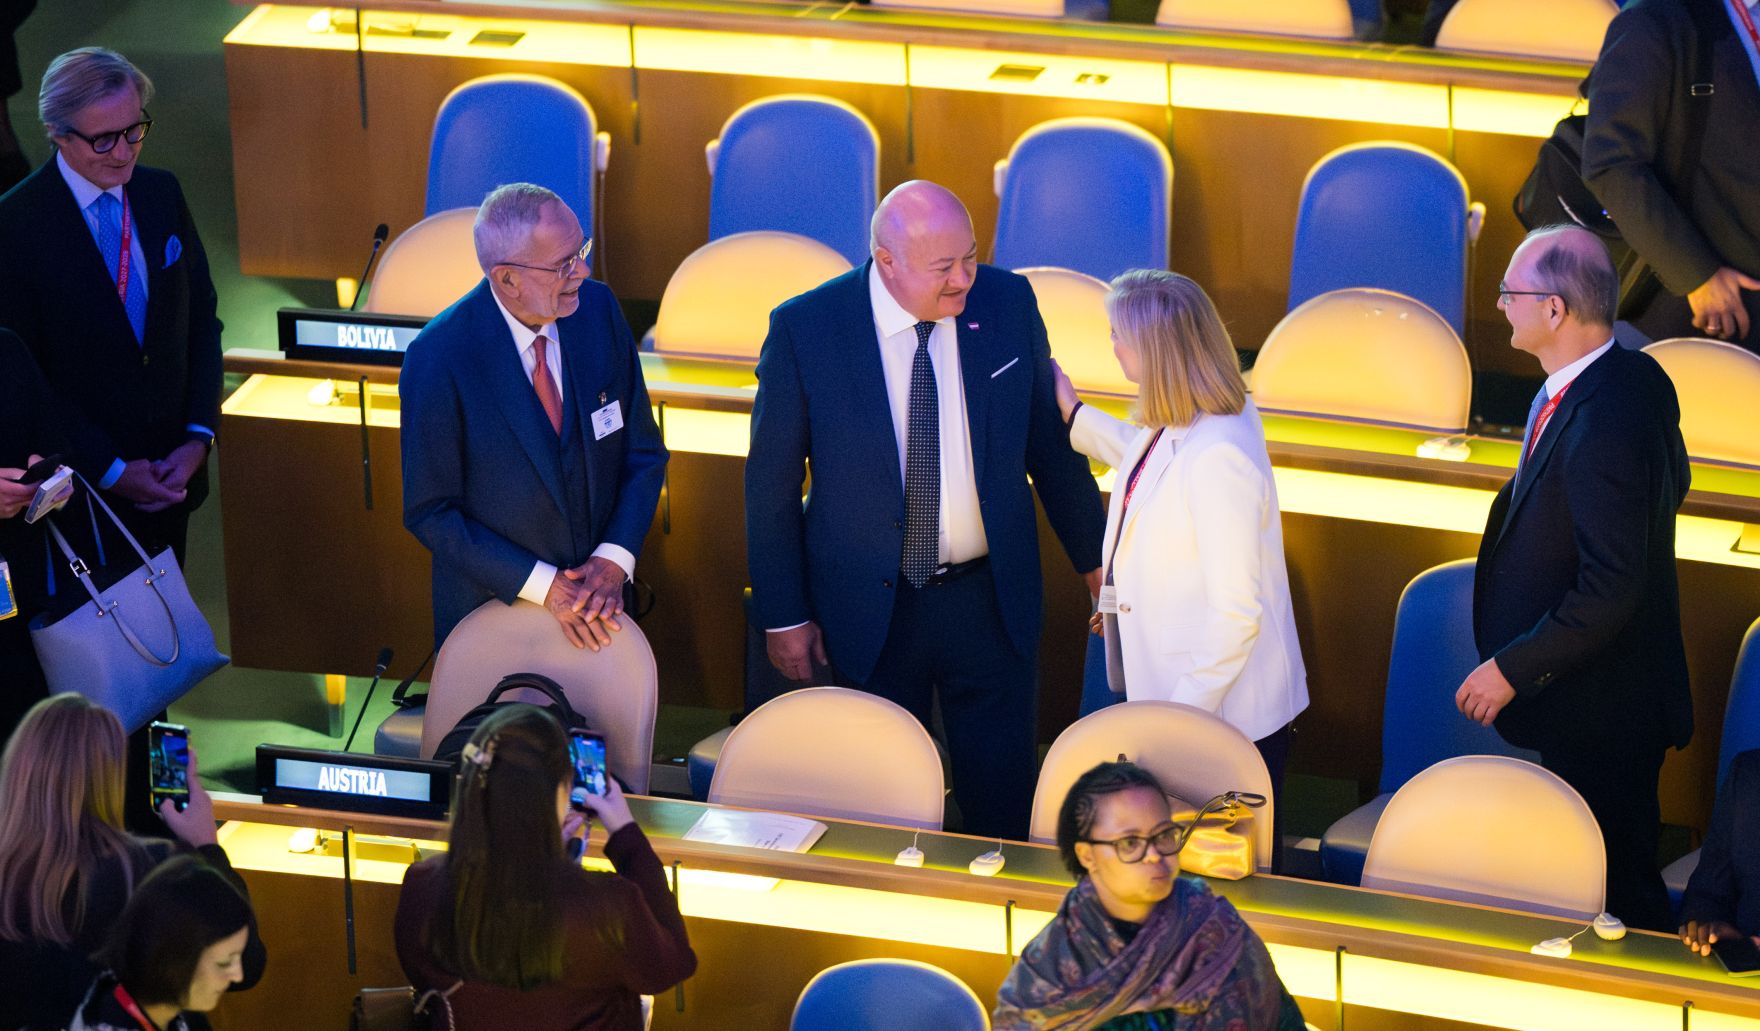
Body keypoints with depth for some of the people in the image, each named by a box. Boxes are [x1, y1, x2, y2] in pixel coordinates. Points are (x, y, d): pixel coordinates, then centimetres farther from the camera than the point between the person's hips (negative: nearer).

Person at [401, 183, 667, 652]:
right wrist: (542, 585, -21)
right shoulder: (437, 360, -23)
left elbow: (644, 451, -2)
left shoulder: (598, 310, -11)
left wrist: (615, 559, -15)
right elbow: (430, 511, -16)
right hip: (490, 608, -4)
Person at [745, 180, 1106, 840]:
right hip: (869, 609, -2)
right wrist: (783, 615, -2)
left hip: (990, 597, 2)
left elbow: (1050, 439, 8)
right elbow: (771, 483, -5)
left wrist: (1092, 556, 15)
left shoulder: (1008, 303, -6)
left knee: (1003, 801, 10)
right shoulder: (803, 330, -14)